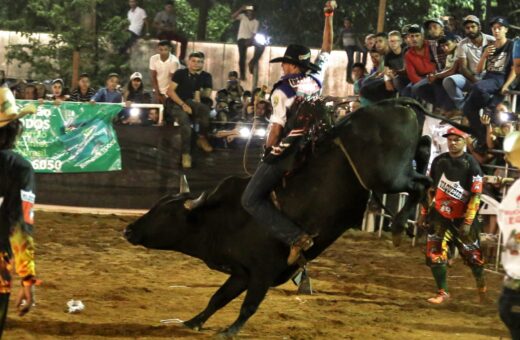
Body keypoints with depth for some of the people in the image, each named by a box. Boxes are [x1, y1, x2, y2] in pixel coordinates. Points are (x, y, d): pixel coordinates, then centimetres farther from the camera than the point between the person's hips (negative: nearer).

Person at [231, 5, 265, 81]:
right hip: (242, 39, -2)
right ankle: (242, 74, -7)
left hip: (250, 39, 2)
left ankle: (252, 63, -10)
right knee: (242, 56, -14)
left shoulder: (256, 22, 1)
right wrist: (241, 9, -23)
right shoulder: (243, 17, -1)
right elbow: (233, 17, -17)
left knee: (261, 46, -21)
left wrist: (250, 40, -24)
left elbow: (254, 33, -7)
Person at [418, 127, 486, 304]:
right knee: (435, 254, -3)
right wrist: (424, 213, 9)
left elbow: (476, 195, -15)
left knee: (472, 255, 0)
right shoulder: (439, 161, 2)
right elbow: (430, 188, 12)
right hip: (438, 214, 4)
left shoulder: (471, 165, -12)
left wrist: (468, 222, -20)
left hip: (460, 217, -4)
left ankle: (481, 283, 25)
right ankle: (442, 292, 6)